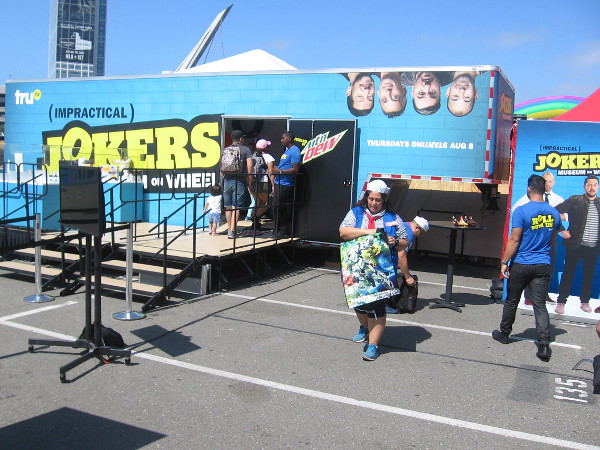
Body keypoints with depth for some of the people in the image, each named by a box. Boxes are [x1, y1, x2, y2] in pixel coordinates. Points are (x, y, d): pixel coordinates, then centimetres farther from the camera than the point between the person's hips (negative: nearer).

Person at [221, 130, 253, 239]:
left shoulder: (225, 150, 10)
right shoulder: (245, 149, -2)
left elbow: (221, 168, 11)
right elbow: (249, 166, -10)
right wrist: (249, 181, -1)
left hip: (227, 181, 4)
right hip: (239, 182, -4)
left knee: (228, 206, 14)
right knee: (236, 207, -2)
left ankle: (229, 229, 24)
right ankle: (232, 230, -7)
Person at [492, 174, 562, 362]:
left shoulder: (522, 211, -15)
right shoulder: (554, 213, 3)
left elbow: (514, 240, -15)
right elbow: (552, 241, 15)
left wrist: (504, 262, -7)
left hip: (521, 265, -4)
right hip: (543, 266, 4)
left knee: (511, 301, 13)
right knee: (540, 305, 3)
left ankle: (504, 334, 29)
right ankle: (544, 345, -6)